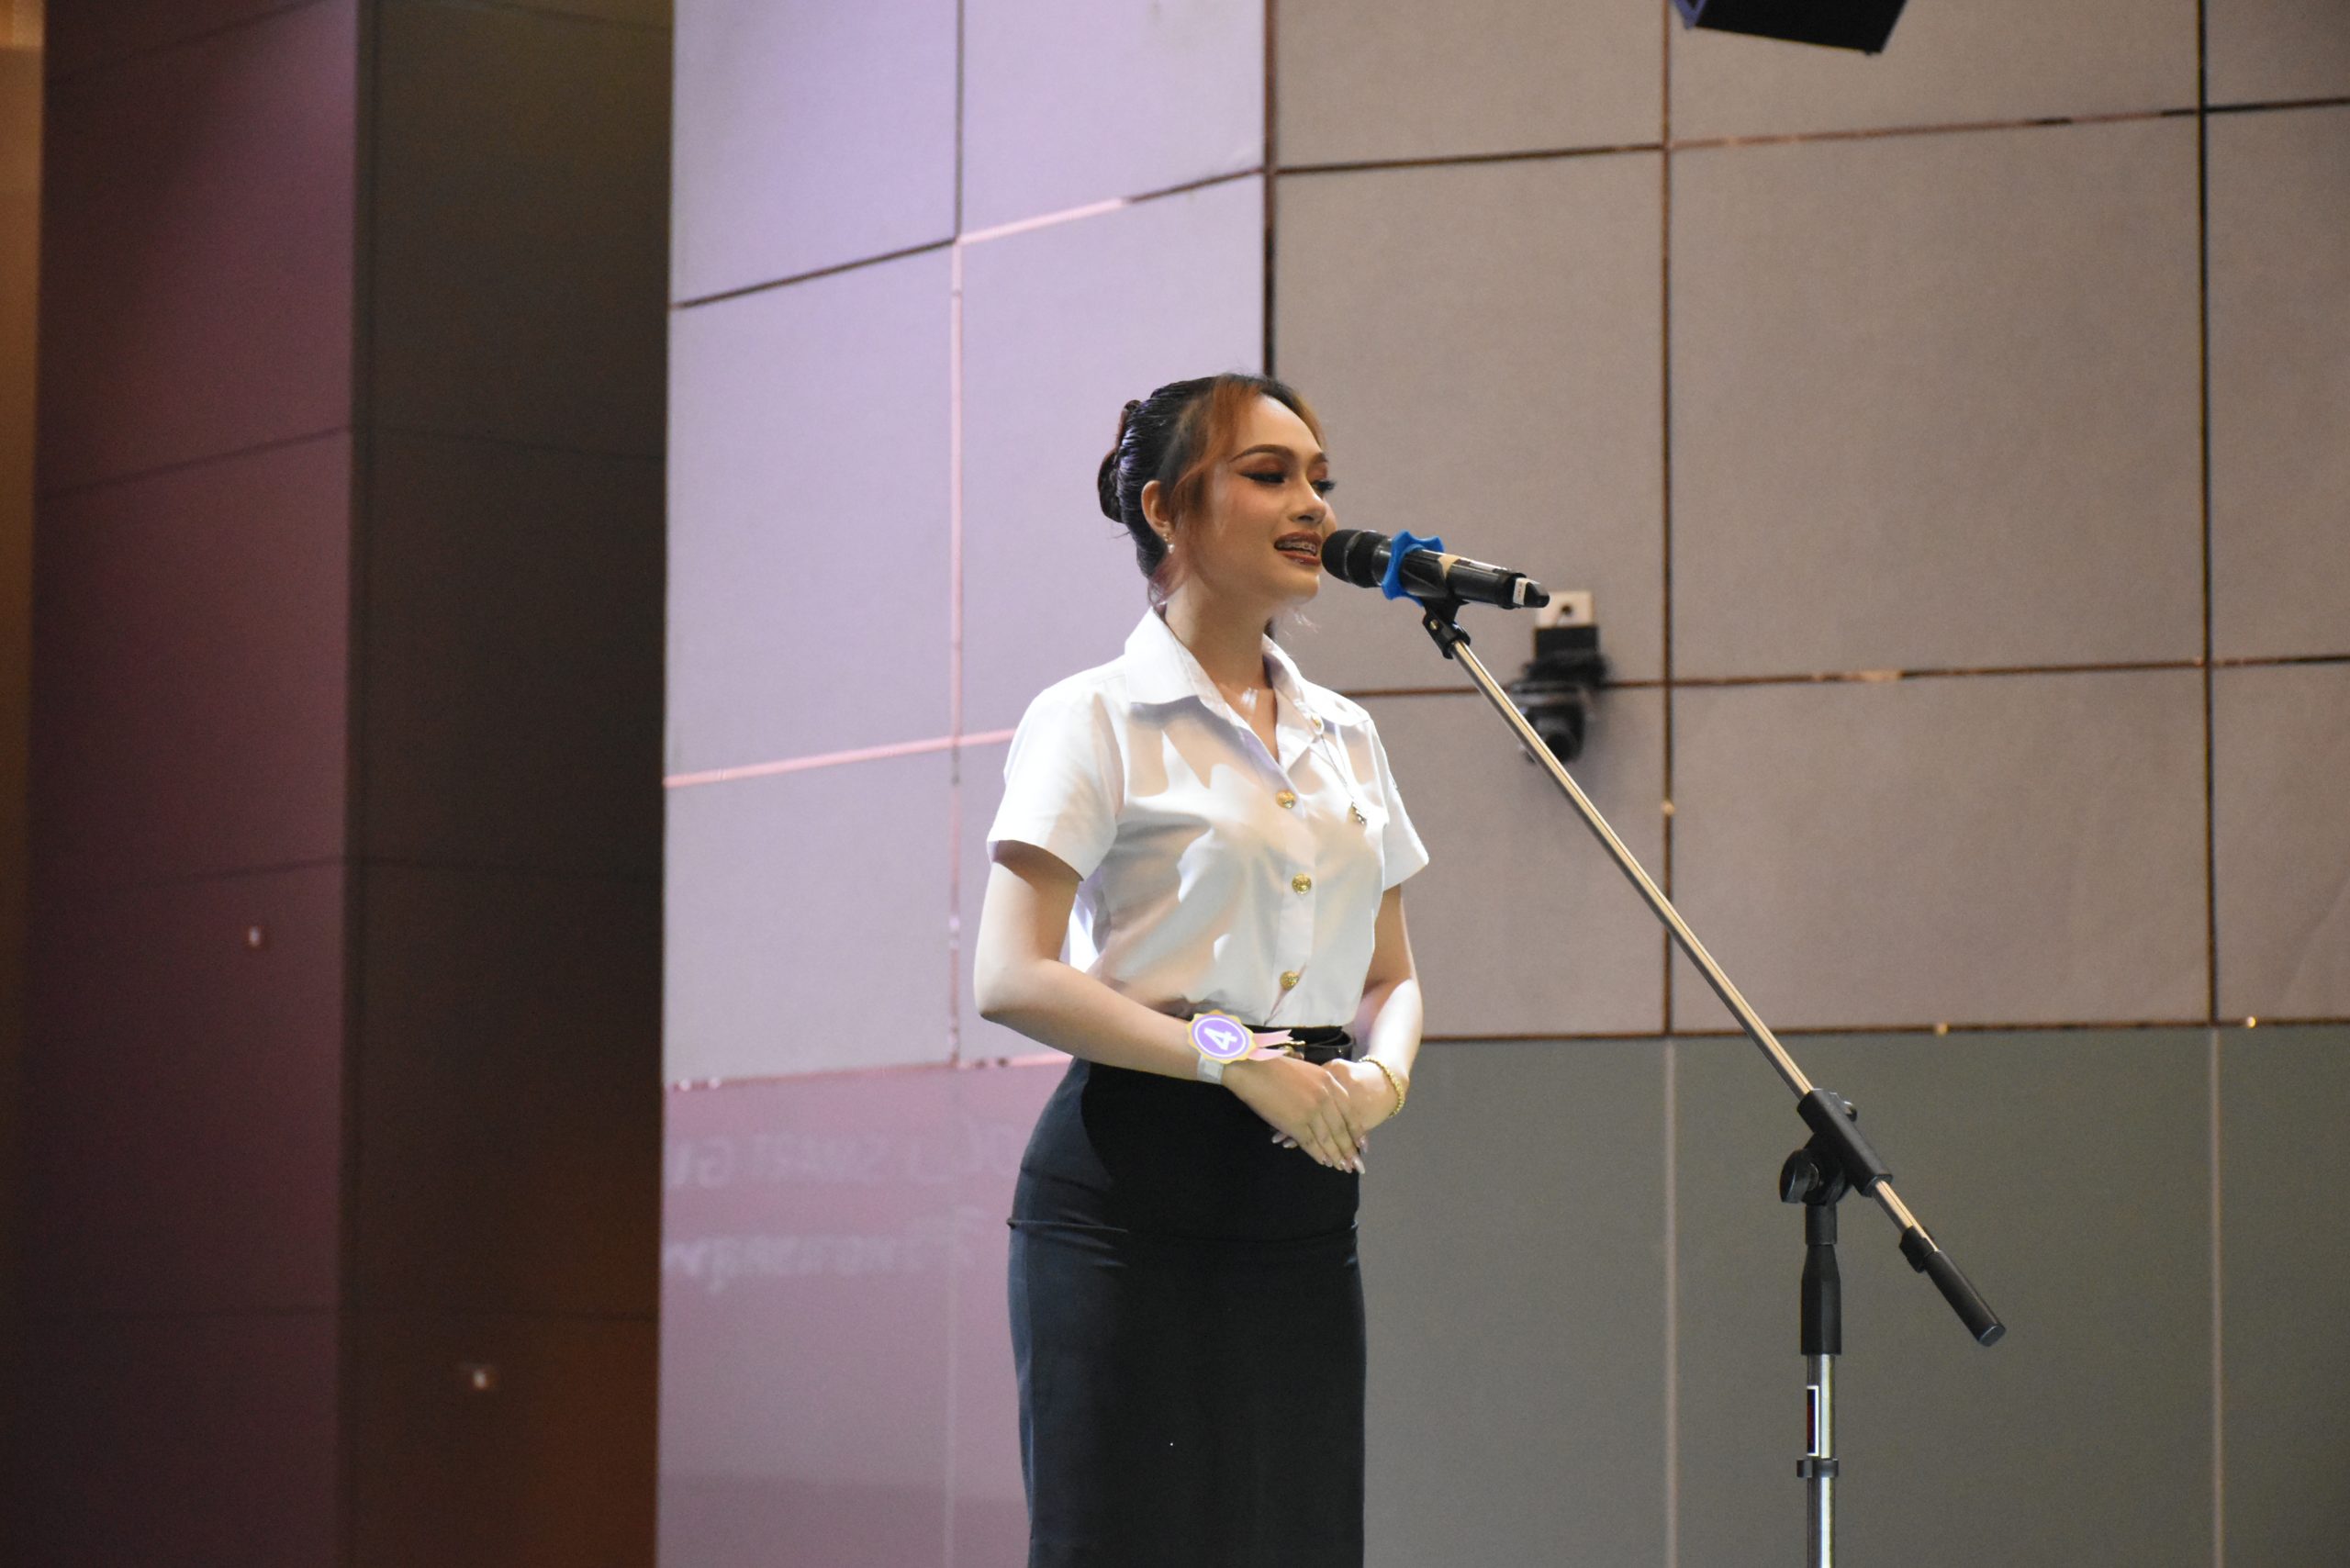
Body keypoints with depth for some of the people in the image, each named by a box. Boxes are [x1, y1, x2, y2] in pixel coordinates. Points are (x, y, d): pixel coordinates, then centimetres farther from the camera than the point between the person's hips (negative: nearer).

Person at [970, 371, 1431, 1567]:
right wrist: (1230, 1053, -20)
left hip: (1300, 1203, 6)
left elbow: (1391, 976, 20)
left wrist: (1382, 1074, -3)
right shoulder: (1096, 720, -3)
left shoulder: (1344, 737, 16)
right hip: (1130, 1193, -6)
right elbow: (1008, 977, -12)